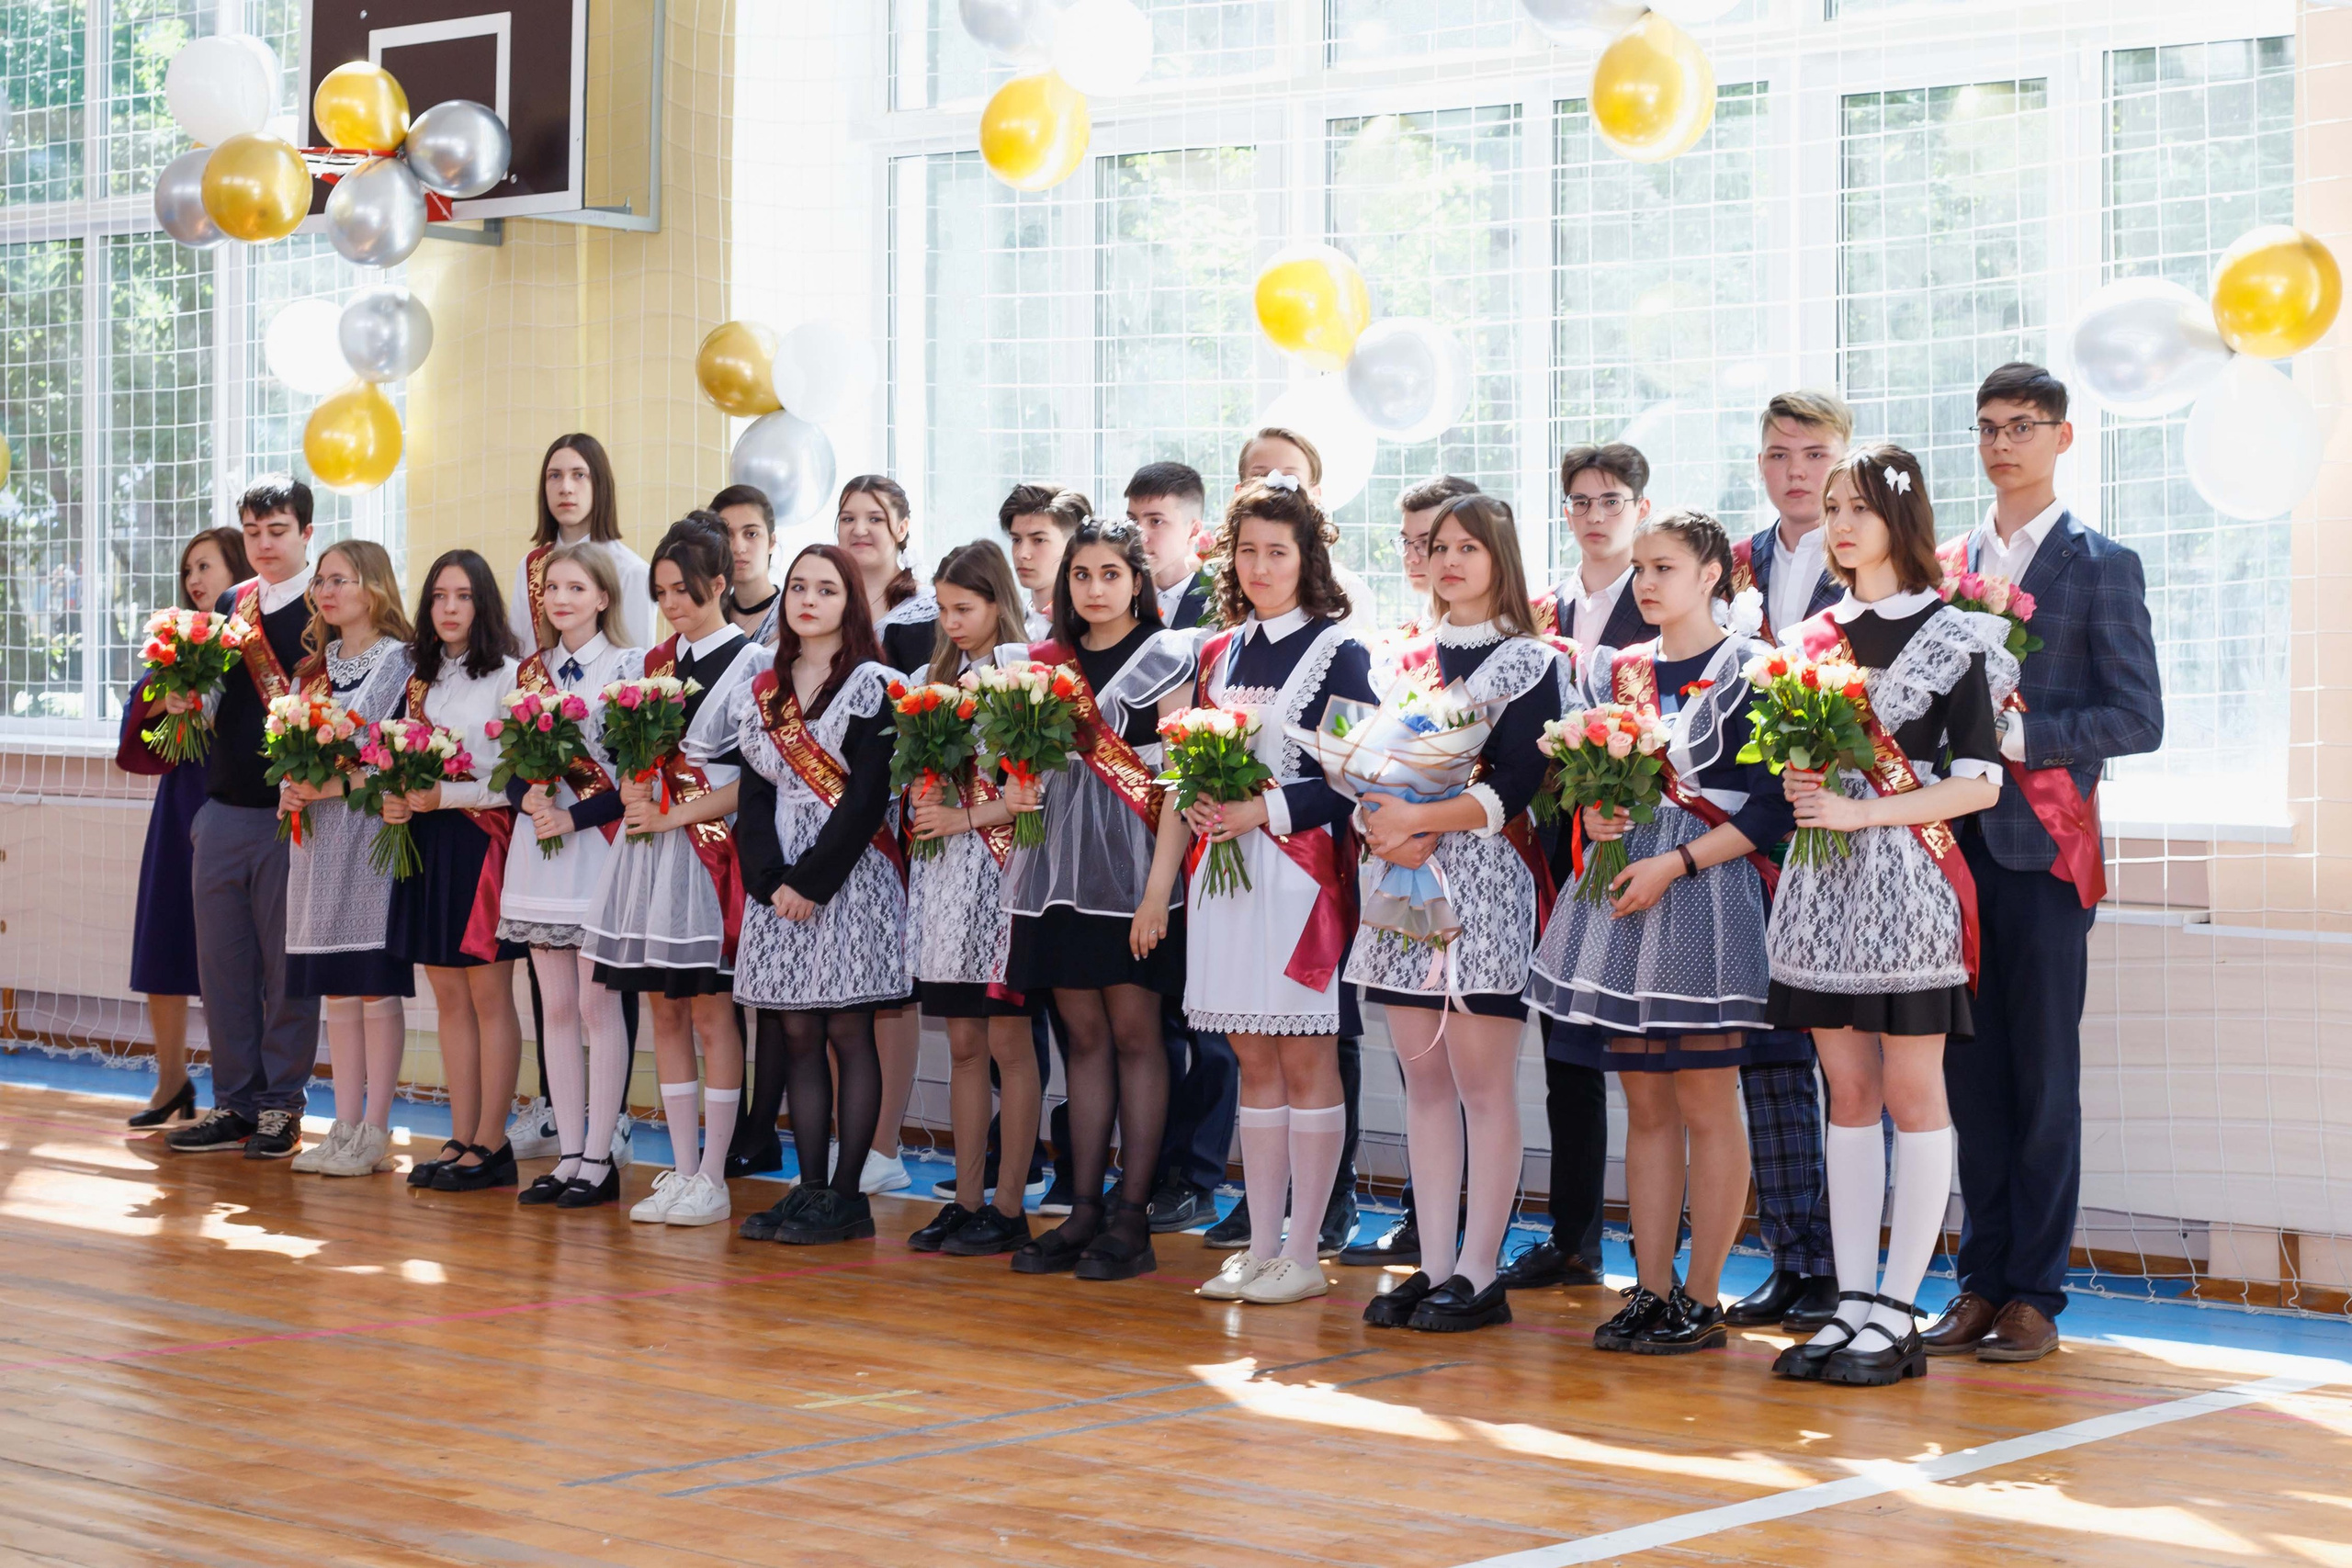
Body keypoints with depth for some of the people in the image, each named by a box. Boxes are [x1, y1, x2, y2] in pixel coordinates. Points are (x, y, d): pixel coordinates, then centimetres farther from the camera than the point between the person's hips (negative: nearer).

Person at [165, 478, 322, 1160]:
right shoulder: (228, 606, 12)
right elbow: (209, 703, 18)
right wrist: (183, 699, -3)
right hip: (223, 810, 6)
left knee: (287, 967, 1)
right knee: (221, 963, 8)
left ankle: (281, 1107, 10)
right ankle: (234, 1103, 17)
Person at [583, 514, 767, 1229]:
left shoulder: (750, 665, -5)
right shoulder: (651, 663, 13)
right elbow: (623, 748, 17)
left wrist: (672, 816, -13)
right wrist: (634, 796, -4)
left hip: (707, 853, -6)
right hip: (647, 849, 6)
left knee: (710, 1011, -3)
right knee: (664, 1009, 7)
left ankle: (712, 1178, 2)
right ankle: (681, 1168, 14)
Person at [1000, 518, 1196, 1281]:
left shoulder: (1166, 658, -1)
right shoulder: (1049, 661, 13)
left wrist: (1159, 887, -15)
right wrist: (1013, 792, 1)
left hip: (1131, 866, -5)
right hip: (1059, 865, 5)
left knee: (1135, 1034, -2)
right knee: (1083, 1037, 8)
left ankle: (1132, 1217, 1)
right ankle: (1083, 1211, 11)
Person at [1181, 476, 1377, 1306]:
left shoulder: (1338, 653, -3)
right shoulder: (1220, 653, 14)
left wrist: (1266, 809, -17)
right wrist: (1197, 803, -2)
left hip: (1302, 868, -6)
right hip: (1227, 869, 6)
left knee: (1306, 1060, -2)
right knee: (1255, 1062, 9)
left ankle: (1304, 1254, 3)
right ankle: (1261, 1246, 14)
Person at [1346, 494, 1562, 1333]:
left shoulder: (1527, 660, 0)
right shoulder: (1409, 661, 16)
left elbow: (1514, 785, -10)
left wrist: (1420, 818, -18)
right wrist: (1382, 830, -9)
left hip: (1486, 881, -5)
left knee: (1483, 1083, -4)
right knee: (1424, 1081, 6)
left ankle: (1479, 1275, -1)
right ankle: (1433, 1265, 10)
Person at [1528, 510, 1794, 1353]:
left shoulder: (1746, 671, -5)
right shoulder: (1613, 671, 13)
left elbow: (1769, 808, -10)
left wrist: (1673, 865, -16)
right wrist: (1590, 814, -3)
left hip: (1704, 898, -6)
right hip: (1621, 895, 6)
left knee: (1706, 1103, -2)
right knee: (1645, 1105, 9)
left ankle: (1702, 1301, 3)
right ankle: (1651, 1291, 14)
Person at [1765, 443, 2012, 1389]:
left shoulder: (1953, 636, -3)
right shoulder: (1812, 639, 13)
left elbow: (1979, 783, -9)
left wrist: (1858, 811, -15)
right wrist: (1796, 785, -3)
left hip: (1908, 878, -5)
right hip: (1825, 879, 6)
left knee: (1911, 1093, -2)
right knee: (1849, 1096, 7)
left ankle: (1897, 1315, 0)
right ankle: (1853, 1304, 11)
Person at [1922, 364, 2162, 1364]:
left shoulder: (2101, 567, 1)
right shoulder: (1950, 563, 15)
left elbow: (2137, 718, -6)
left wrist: (2017, 736, -15)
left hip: (2041, 849, -4)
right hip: (1959, 841, 4)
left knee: (2042, 1079, -1)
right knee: (1971, 1075, 6)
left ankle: (2034, 1296, 4)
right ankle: (1981, 1283, 13)